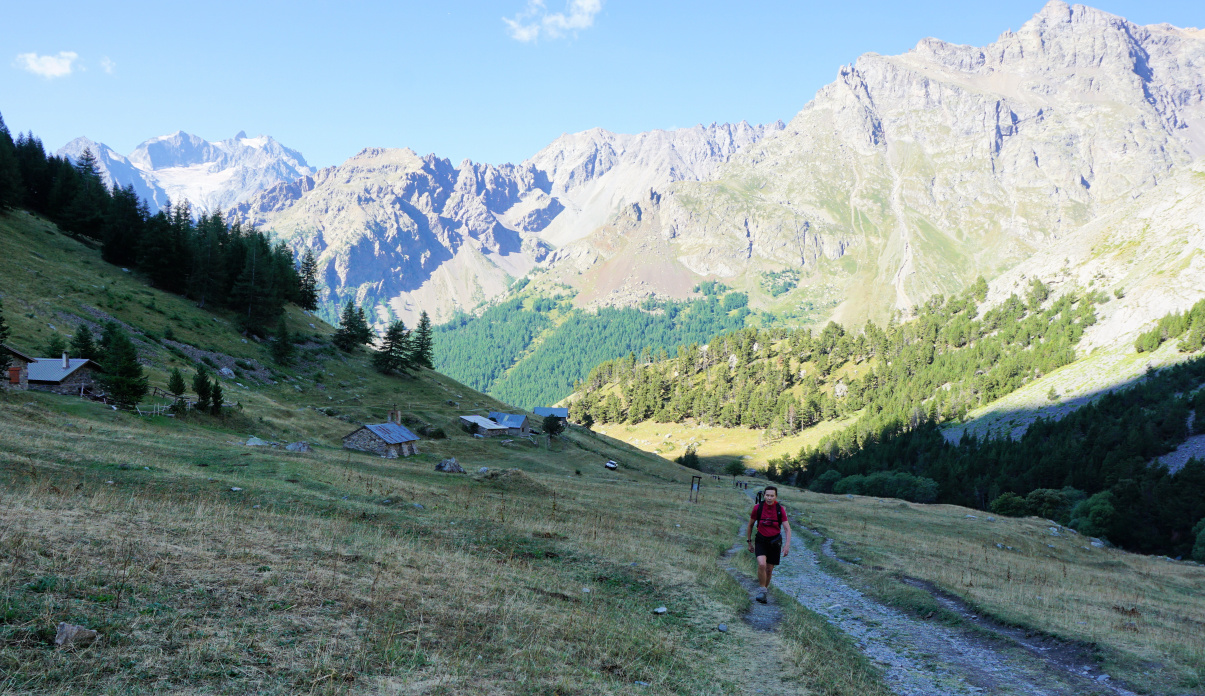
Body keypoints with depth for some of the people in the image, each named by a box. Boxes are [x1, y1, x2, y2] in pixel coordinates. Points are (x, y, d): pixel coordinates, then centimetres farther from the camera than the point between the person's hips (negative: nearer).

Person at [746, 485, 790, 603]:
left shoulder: (780, 509, -9)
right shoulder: (757, 507, -8)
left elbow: (787, 528, -9)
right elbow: (750, 525, 6)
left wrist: (787, 545, -20)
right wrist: (749, 541, 9)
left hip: (775, 541, 1)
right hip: (761, 540, -1)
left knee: (769, 569, 8)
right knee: (762, 564, -23)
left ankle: (765, 588, 32)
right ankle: (762, 590, -7)